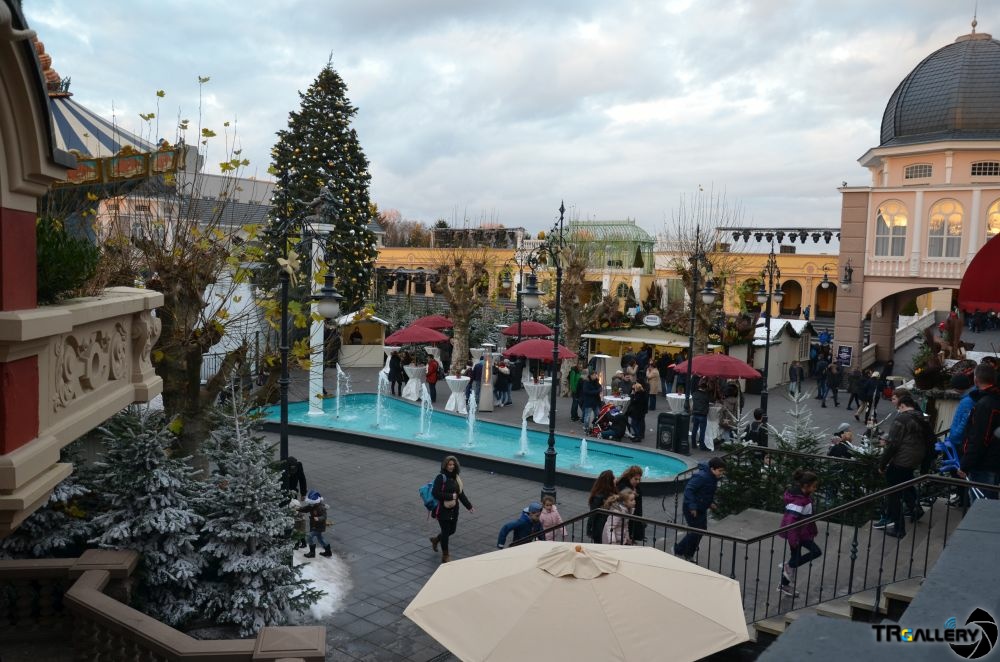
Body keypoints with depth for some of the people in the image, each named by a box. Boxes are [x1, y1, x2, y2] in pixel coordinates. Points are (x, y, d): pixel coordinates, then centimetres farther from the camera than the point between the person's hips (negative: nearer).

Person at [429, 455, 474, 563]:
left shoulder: (456, 477, 7)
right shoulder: (441, 477, -15)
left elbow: (461, 493, 12)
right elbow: (435, 493, -23)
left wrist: (469, 506, 9)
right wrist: (450, 496, -19)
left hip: (454, 510, 7)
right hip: (443, 510, -7)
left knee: (452, 530, 17)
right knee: (446, 532, 2)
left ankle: (435, 540, 45)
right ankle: (445, 556, 19)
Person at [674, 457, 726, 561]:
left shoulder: (714, 478, 4)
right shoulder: (701, 477, -27)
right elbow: (688, 489, -28)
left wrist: (711, 503, 9)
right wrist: (692, 507, -29)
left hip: (702, 509, 9)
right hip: (692, 509, -9)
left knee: (702, 530, 13)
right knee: (696, 531, -6)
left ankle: (689, 555, 27)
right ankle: (678, 551, 12)